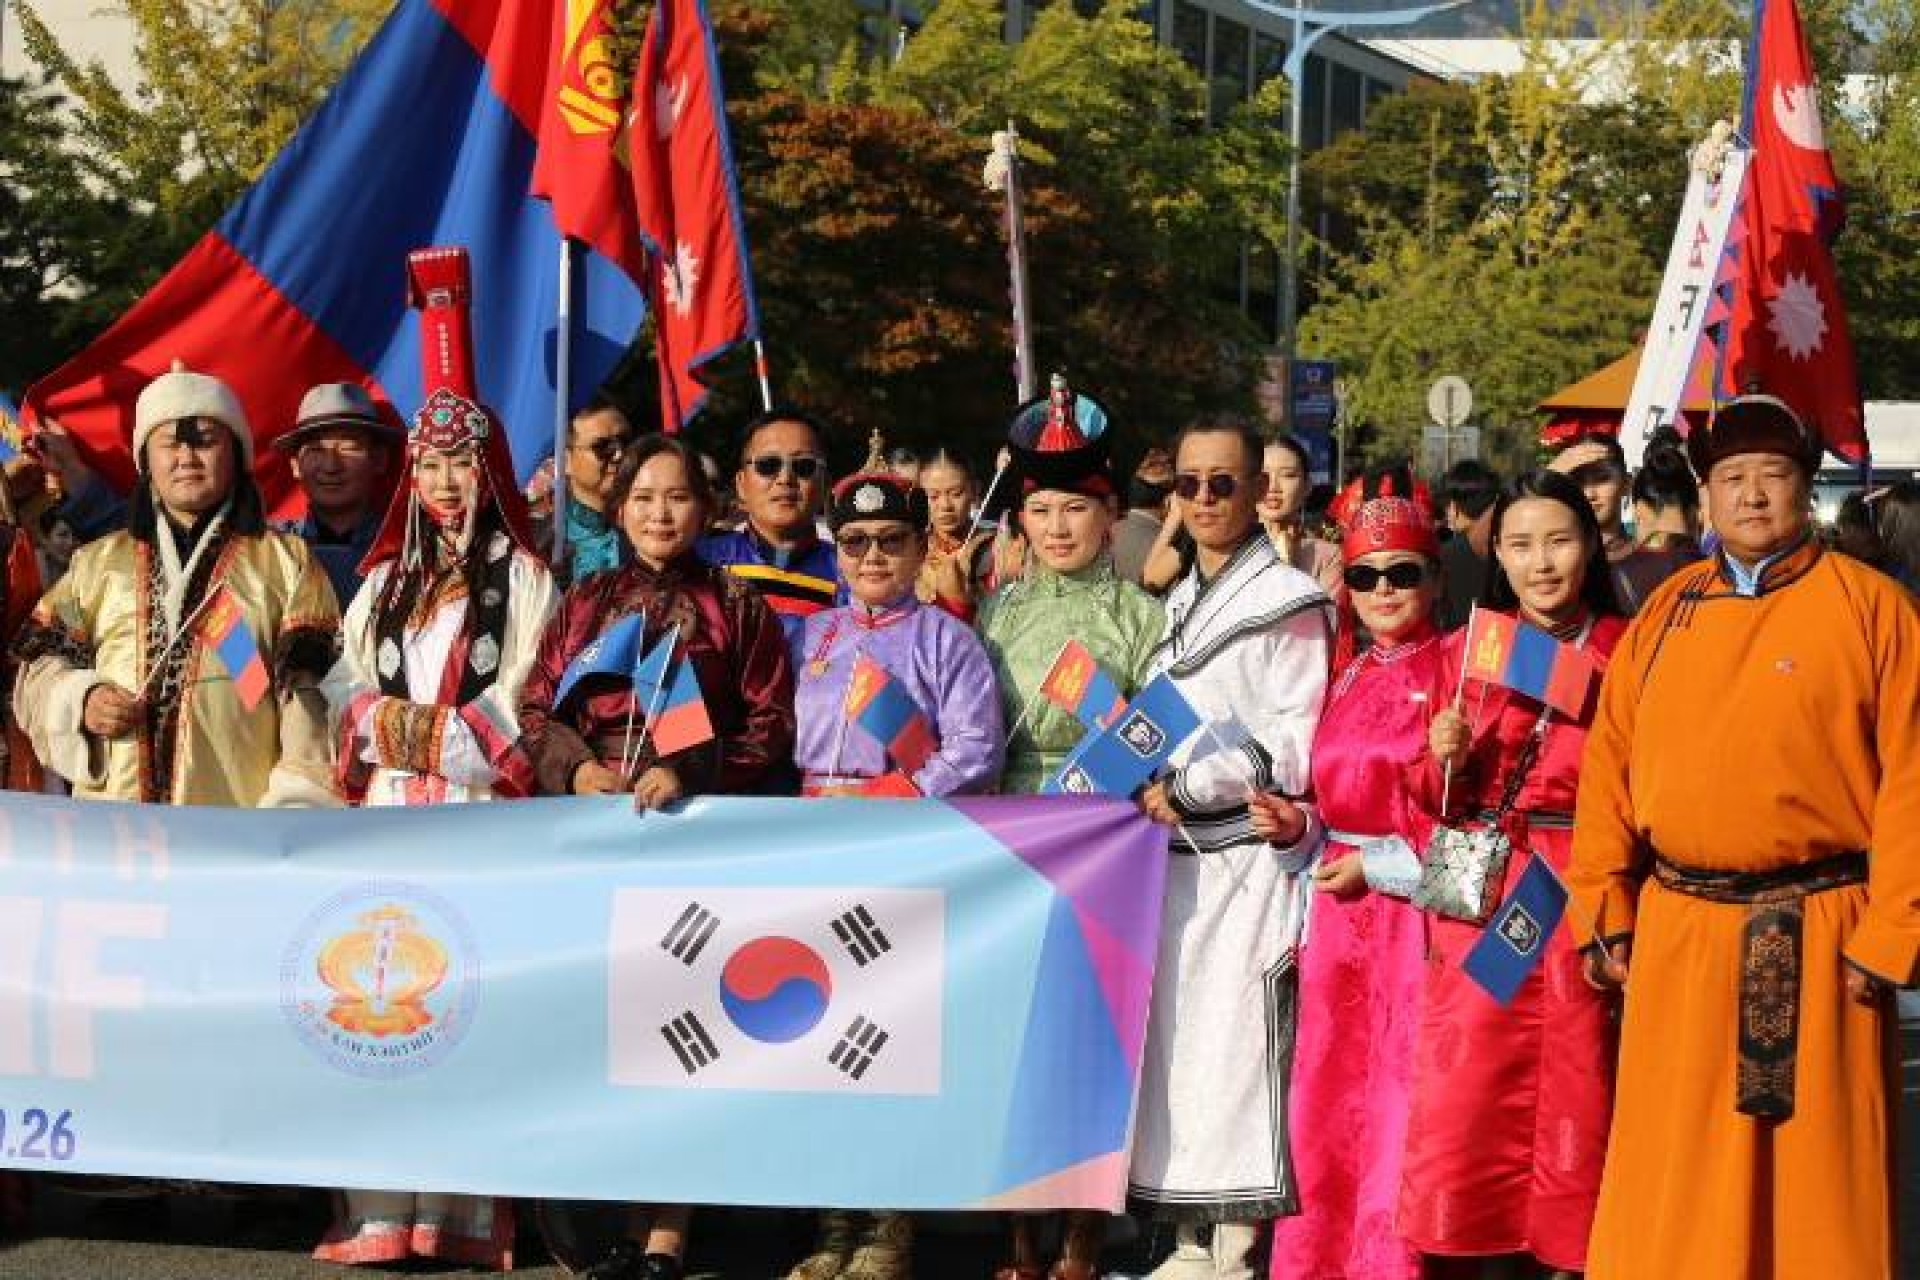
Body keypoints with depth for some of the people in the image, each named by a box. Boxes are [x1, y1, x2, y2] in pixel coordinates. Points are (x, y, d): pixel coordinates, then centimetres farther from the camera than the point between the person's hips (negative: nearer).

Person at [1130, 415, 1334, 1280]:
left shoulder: (1289, 604, -6)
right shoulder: (1181, 603, 17)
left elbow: (1298, 750, -11)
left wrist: (1188, 789, -12)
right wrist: (1144, 785, 5)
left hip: (1247, 860, -7)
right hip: (1174, 859, 7)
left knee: (1236, 1051, -7)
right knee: (1173, 1044, 8)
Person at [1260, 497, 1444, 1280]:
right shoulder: (1345, 682, 15)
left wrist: (1379, 865, -13)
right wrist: (1295, 826, 2)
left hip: (1415, 913, -6)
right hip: (1339, 914, 6)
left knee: (1402, 1103, -4)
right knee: (1328, 1104, 8)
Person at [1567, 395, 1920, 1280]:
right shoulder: (1666, 614, 11)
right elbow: (1609, 767, 11)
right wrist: (1605, 911, 4)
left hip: (1815, 939, -4)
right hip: (1677, 938, 4)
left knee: (1813, 1174, 3)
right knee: (1672, 1186, 8)